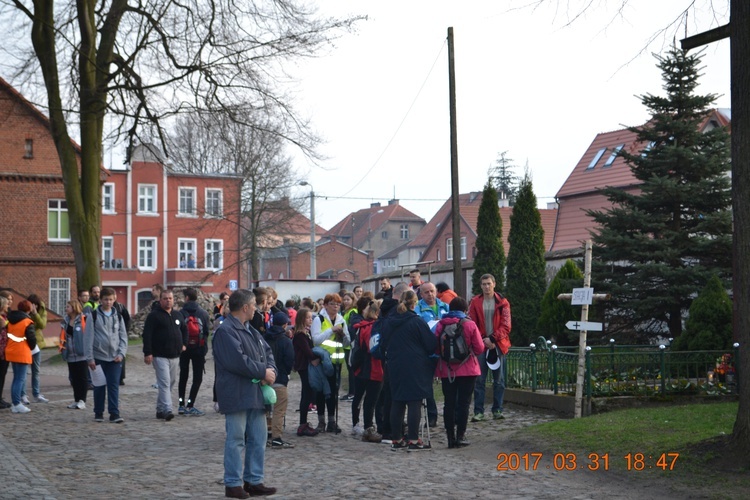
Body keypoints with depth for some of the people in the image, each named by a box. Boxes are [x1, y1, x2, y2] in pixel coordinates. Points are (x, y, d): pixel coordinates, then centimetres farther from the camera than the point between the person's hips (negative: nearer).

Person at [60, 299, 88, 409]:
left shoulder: (83, 320, -8)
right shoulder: (65, 321, 12)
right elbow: (63, 336, 19)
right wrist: (62, 348, 9)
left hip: (82, 354, -6)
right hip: (70, 354, 6)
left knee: (83, 377, 0)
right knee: (74, 378, 10)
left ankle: (82, 400, 1)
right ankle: (76, 400, 16)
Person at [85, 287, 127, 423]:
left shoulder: (118, 316, 10)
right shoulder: (93, 315, -1)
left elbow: (123, 336, 10)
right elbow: (88, 337, -4)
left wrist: (121, 353, -4)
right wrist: (90, 358, -9)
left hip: (114, 358, 2)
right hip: (98, 357, -2)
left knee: (114, 386, -3)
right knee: (99, 386, 5)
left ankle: (114, 413, -2)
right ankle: (98, 413, 17)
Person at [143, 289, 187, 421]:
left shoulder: (178, 315, 13)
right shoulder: (154, 315, -7)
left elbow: (184, 330, 28)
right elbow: (147, 334, -11)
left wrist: (184, 344, 13)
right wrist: (147, 353, -17)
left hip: (175, 356, 7)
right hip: (160, 356, -7)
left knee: (171, 383, 12)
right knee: (164, 383, -14)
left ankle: (160, 409, 23)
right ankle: (167, 410, -19)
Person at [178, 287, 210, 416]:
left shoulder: (181, 313, -5)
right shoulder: (203, 313, 1)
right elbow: (206, 332, 1)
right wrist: (205, 350, 9)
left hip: (184, 348, 0)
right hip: (199, 349, 0)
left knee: (183, 376, 14)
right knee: (197, 377, 3)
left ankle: (181, 404, 12)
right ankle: (190, 405, -5)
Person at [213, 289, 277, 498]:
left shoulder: (251, 331, 17)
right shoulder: (225, 331, -15)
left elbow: (267, 352, 16)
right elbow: (238, 361, -23)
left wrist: (271, 370, -5)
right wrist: (263, 372, -14)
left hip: (255, 393, 9)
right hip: (237, 395, -9)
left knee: (258, 440, 12)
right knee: (236, 440, -2)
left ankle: (254, 481, 20)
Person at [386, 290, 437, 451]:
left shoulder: (393, 322, 6)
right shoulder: (416, 322, -11)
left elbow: (386, 345, 14)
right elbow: (431, 343, -7)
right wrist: (430, 354, 13)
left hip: (395, 366, 6)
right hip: (415, 368, -6)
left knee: (397, 403, 9)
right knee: (414, 403, -3)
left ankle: (397, 440, 13)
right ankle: (414, 440, -3)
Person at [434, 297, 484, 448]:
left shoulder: (441, 325, -2)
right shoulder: (470, 324, -7)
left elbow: (435, 348, 0)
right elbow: (479, 348, -6)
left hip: (446, 371, 2)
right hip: (467, 370, -2)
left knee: (449, 403, 7)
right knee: (463, 403, 4)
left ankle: (451, 437, 8)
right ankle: (460, 436, 2)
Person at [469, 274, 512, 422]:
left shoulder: (502, 303, 4)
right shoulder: (475, 302, 5)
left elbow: (505, 326, -1)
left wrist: (492, 339, -13)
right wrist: (483, 340, -10)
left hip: (498, 345, 0)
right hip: (480, 345, 0)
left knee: (499, 380, 4)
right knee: (479, 380, -2)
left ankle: (497, 410, 12)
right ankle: (479, 412, 0)